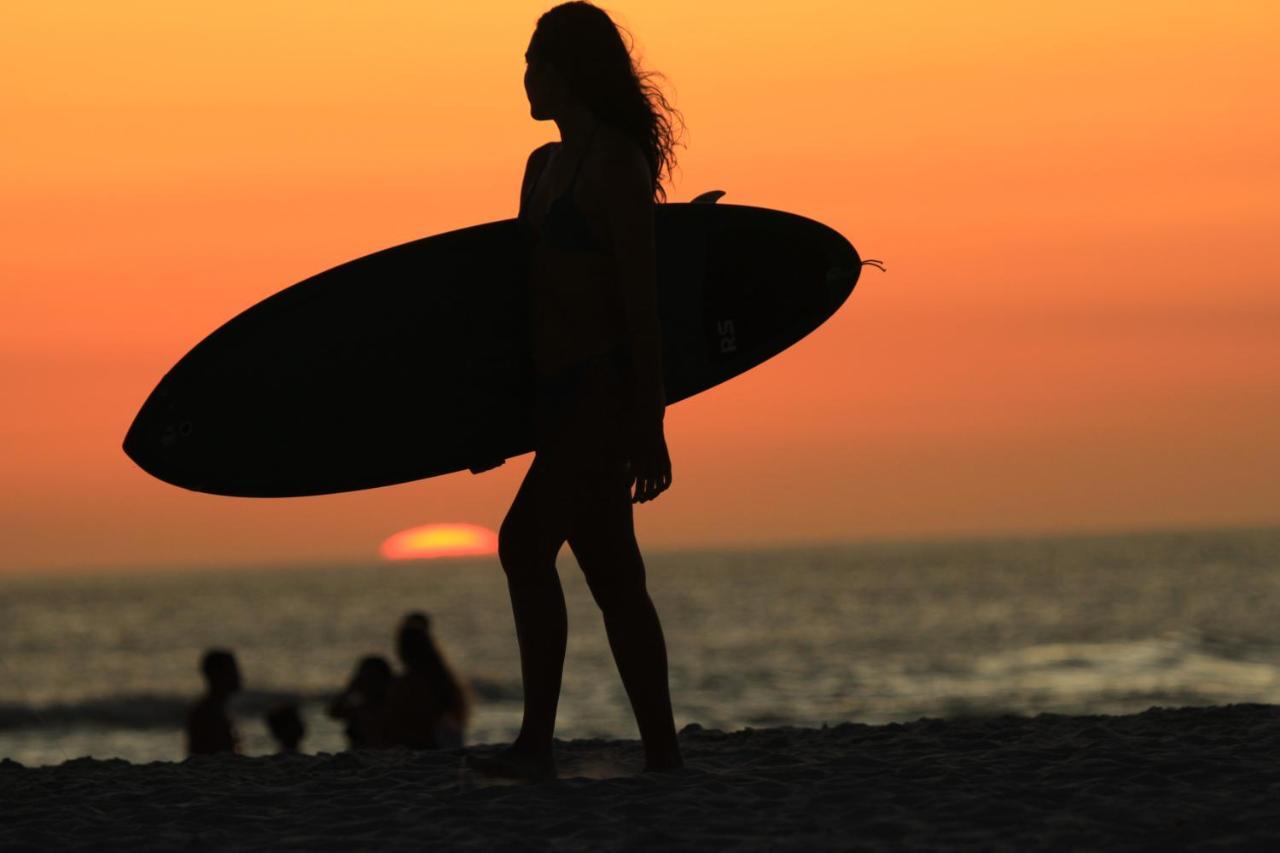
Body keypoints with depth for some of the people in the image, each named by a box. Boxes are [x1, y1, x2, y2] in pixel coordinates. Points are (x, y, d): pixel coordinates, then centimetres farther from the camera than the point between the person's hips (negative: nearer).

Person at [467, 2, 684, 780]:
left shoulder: (615, 165, -11)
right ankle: (663, 754, 13)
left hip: (604, 389, -9)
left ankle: (537, 740, -21)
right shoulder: (545, 165, 16)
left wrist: (651, 427, -17)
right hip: (570, 396, 10)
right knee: (614, 578, 9)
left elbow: (641, 305, -14)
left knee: (527, 542, -20)